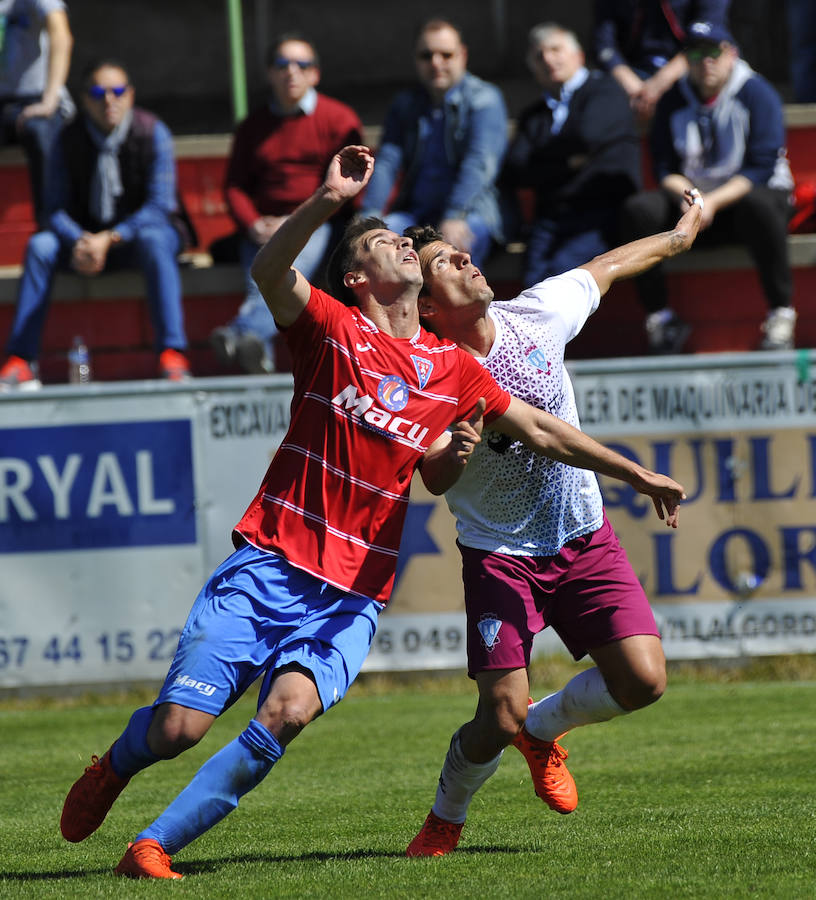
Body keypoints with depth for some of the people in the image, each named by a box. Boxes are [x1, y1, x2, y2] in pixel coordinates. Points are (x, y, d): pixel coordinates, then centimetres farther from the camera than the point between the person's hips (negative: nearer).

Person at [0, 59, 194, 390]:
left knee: (153, 241, -38)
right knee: (39, 245, -24)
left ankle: (172, 354, -43)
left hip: (144, 228, -3)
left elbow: (160, 204, -17)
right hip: (87, 235, 3)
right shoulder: (70, 139, -3)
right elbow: (58, 209, -4)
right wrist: (79, 241, -28)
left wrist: (110, 239, -30)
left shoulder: (152, 133, -11)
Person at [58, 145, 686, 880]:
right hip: (270, 565, -3)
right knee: (178, 726, -9)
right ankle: (115, 766, 28)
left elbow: (543, 433, 21)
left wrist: (639, 475, 18)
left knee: (287, 713, -26)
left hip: (353, 595, 3)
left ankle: (154, 845, -16)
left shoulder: (452, 368, 13)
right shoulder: (332, 329, 1)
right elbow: (269, 269, -18)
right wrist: (328, 202, -31)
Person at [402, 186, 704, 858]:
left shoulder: (536, 315, -5)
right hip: (499, 554, -4)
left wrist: (678, 238, 28)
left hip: (584, 538, 4)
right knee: (500, 718, -15)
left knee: (643, 679, -13)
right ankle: (445, 818, 18)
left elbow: (602, 270, 14)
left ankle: (544, 729, 20)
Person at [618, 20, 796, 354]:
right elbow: (665, 170, 4)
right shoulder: (674, 101, 6)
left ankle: (781, 313, -30)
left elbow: (762, 169, -14)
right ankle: (659, 316, -15)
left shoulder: (756, 93, -6)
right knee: (638, 209, -22)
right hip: (693, 196, 4)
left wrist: (714, 202, -25)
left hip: (743, 196, -4)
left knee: (759, 204, -39)